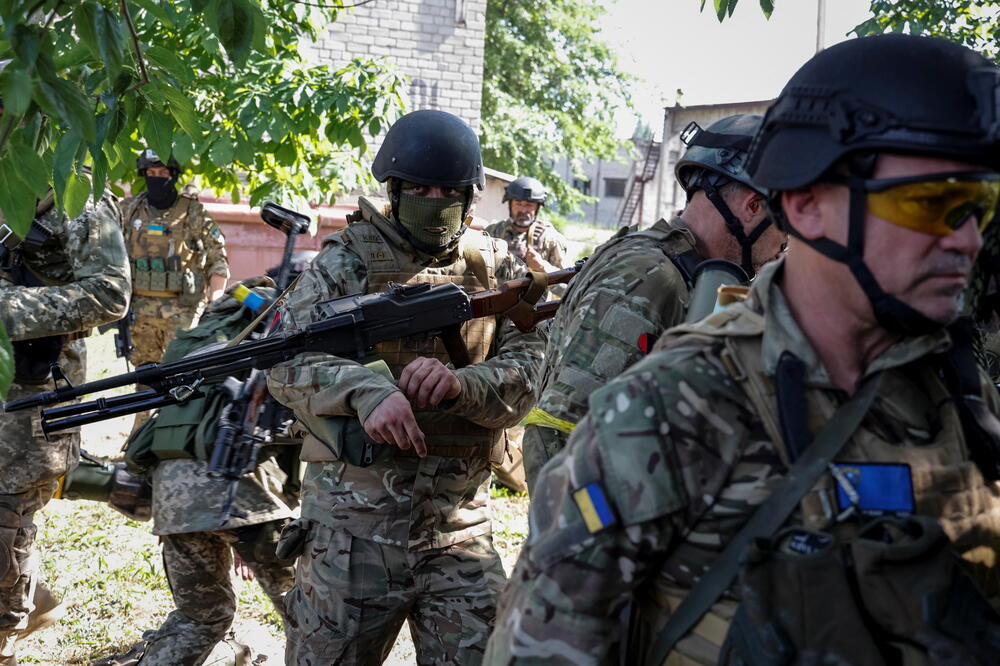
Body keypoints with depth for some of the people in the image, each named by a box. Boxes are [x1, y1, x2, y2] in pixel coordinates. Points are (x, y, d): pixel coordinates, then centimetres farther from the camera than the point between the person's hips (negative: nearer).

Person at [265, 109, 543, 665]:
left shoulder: (495, 267, 8)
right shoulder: (349, 258, 1)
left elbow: (530, 369, -1)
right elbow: (286, 357, -9)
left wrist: (460, 383, -22)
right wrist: (365, 387, -27)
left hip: (459, 522, 2)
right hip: (351, 518, -2)